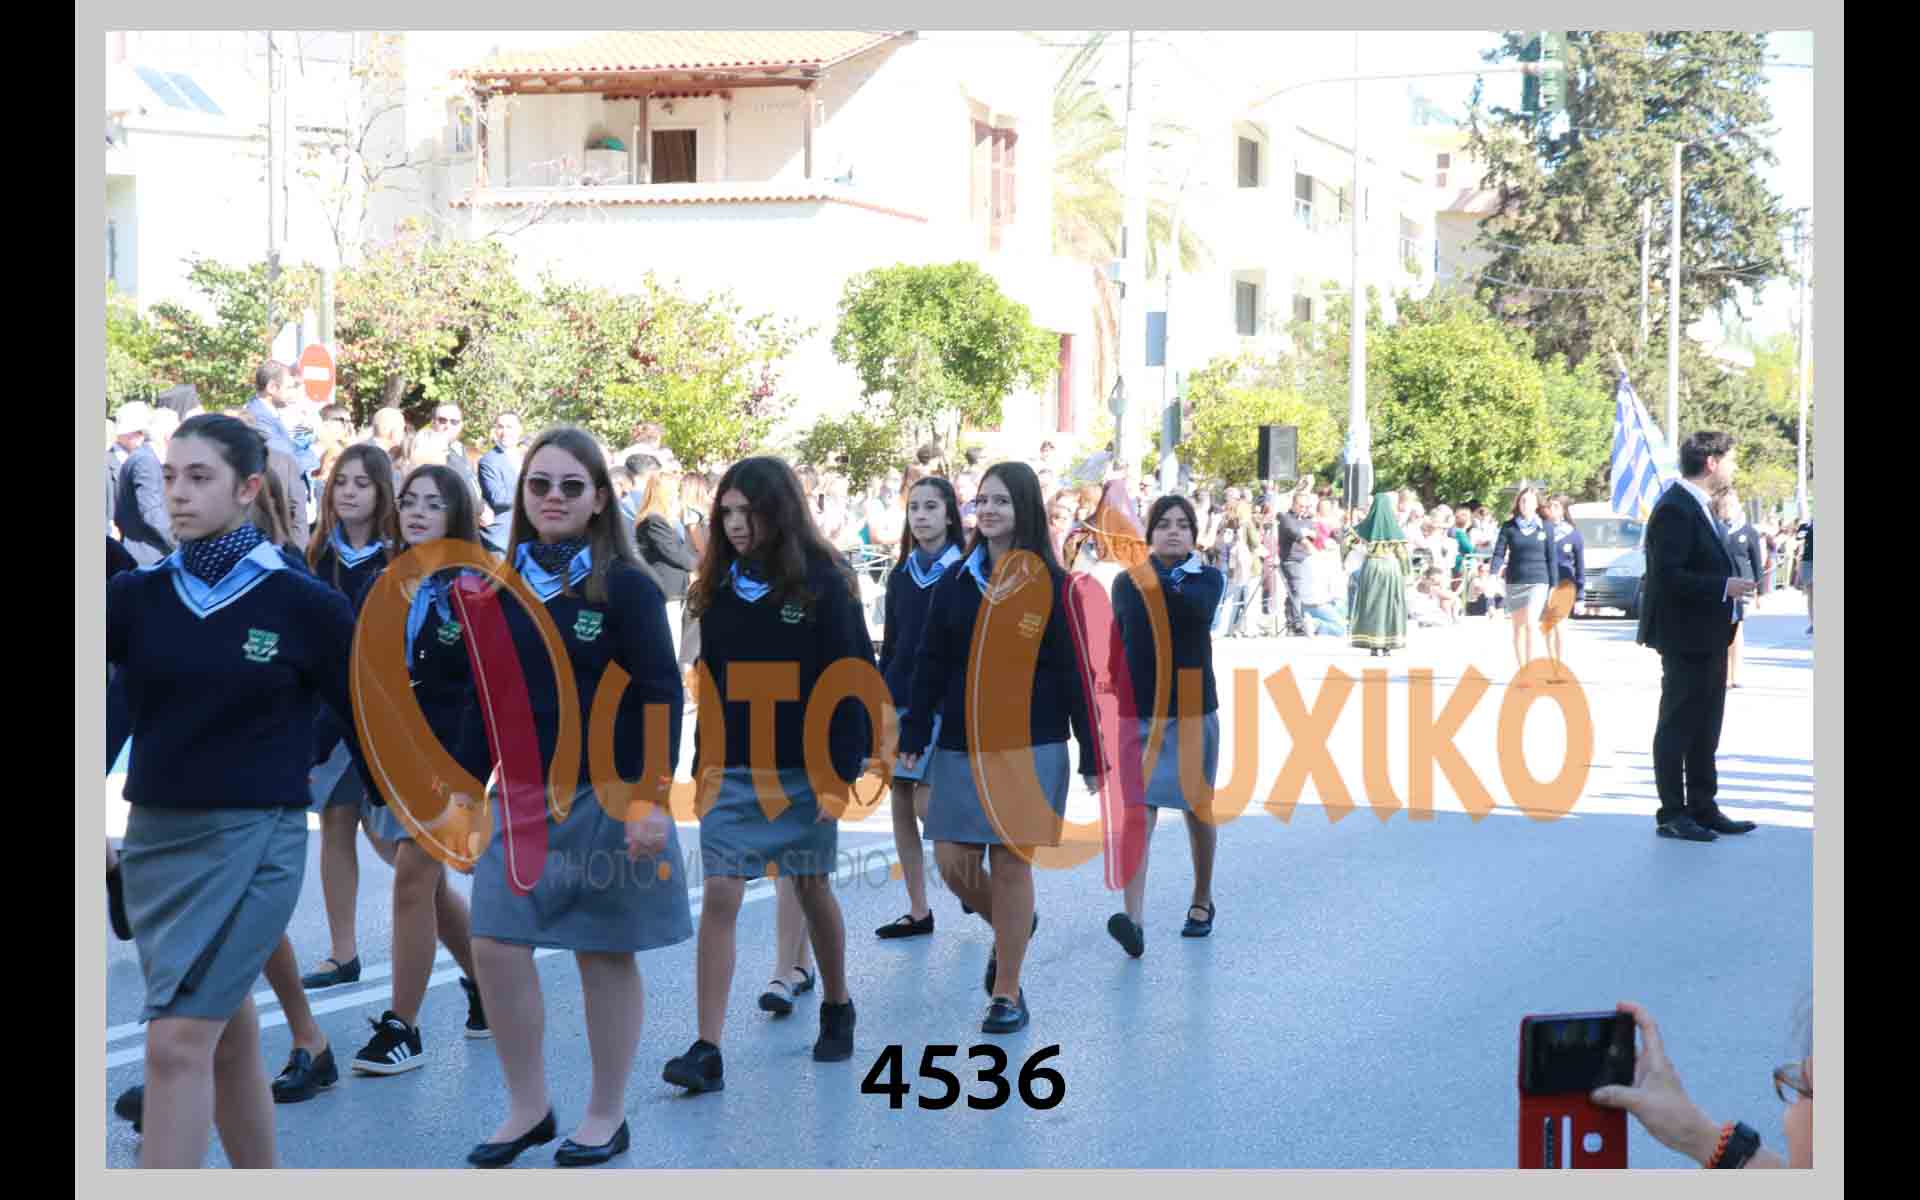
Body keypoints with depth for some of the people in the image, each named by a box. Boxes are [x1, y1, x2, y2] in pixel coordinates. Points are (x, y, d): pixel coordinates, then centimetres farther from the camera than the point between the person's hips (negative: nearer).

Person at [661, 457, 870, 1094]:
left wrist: (840, 773, -14)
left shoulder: (823, 585, -8)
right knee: (718, 898, -6)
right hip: (733, 771, 3)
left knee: (812, 889, 12)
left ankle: (837, 1007, 36)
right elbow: (710, 683, 11)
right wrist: (704, 763, 8)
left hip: (803, 771, -3)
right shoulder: (720, 587, 6)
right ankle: (707, 1051, -8)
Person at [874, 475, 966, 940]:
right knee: (900, 802, 5)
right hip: (899, 699, 6)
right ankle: (918, 911, 11)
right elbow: (890, 644, 15)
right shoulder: (901, 575, 12)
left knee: (927, 802, -13)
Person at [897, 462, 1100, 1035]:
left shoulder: (1050, 585, -3)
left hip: (1028, 745, -4)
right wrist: (913, 739, 2)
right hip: (960, 745, 4)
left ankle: (1007, 992, 10)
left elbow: (1073, 673, -3)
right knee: (952, 862, 1)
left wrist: (1093, 756, -5)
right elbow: (930, 666, 7)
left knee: (1011, 861, -2)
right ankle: (1011, 923, 33)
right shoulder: (955, 581, 6)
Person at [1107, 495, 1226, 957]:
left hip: (1193, 711, 0)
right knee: (1138, 814, -12)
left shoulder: (1208, 578, 0)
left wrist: (1157, 578, -39)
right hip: (1138, 714, 0)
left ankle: (1202, 900, 33)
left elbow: (1198, 609, -24)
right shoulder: (1126, 583, 5)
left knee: (1197, 809, 12)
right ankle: (1134, 920, -22)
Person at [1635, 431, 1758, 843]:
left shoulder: (1698, 506, 14)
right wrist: (1723, 587, -23)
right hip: (1686, 636, -10)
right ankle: (1672, 815, 6)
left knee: (1705, 729, 15)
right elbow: (1667, 575, -25)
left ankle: (1702, 808, 23)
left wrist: (1733, 582, 7)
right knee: (1677, 726, -1)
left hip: (1709, 636, 10)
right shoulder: (1675, 509, -18)